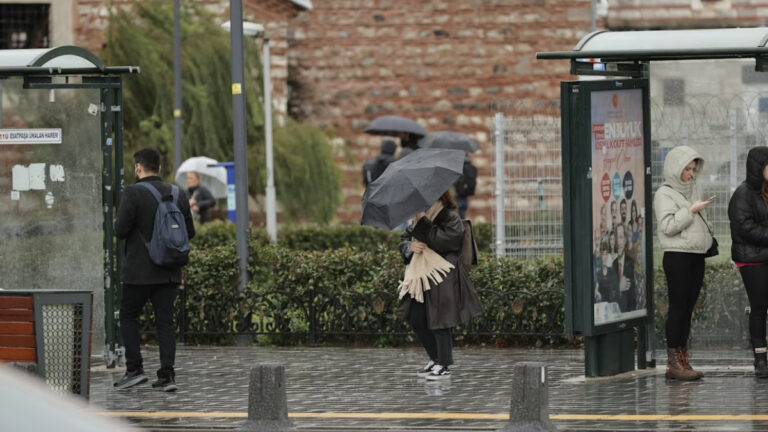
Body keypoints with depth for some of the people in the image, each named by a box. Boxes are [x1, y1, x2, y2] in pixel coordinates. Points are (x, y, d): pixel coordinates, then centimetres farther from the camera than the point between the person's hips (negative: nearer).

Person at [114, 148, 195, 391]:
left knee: (128, 317, 10)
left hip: (140, 270, -4)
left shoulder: (133, 193, -12)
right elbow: (190, 232, 8)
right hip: (169, 271, 4)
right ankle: (167, 375, 0)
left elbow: (121, 230, -15)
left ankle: (134, 369, 1)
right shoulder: (178, 195, 4)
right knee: (165, 321, 6)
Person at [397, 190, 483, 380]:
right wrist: (410, 246, -7)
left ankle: (443, 365, 4)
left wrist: (422, 222, -24)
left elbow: (441, 241, -23)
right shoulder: (419, 218, 16)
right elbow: (404, 238, 16)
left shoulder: (451, 219, -9)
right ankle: (435, 359, 24)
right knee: (417, 320, 8)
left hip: (442, 280, -8)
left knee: (438, 321, -6)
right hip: (421, 278, 8)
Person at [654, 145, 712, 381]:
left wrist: (708, 240, 15)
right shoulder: (664, 194, -6)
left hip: (697, 256, 8)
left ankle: (682, 359, 7)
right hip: (677, 256, -8)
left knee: (688, 308, 6)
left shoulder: (691, 190, 18)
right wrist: (691, 211, -17)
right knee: (678, 307, -9)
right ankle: (673, 363, -10)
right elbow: (667, 226, -16)